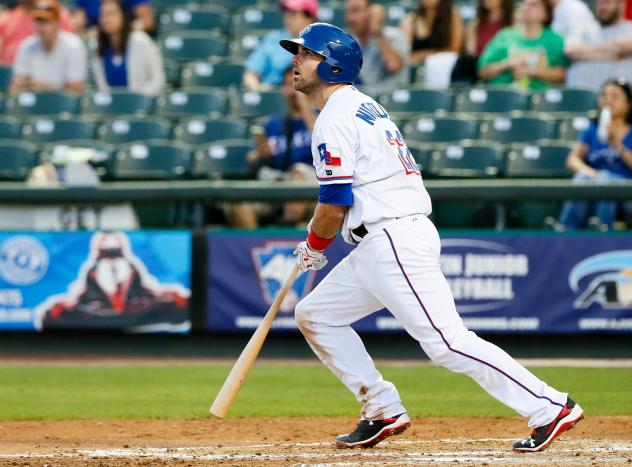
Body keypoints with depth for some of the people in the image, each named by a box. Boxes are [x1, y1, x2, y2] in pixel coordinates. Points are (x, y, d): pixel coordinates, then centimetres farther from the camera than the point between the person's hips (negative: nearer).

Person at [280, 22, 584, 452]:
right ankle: (384, 412, 12)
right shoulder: (365, 106, 21)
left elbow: (335, 203, -15)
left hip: (395, 242, -11)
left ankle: (549, 408, -15)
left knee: (447, 342, -13)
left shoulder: (334, 118, -10)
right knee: (314, 315, 14)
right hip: (377, 249, 11)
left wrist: (314, 246, 3)